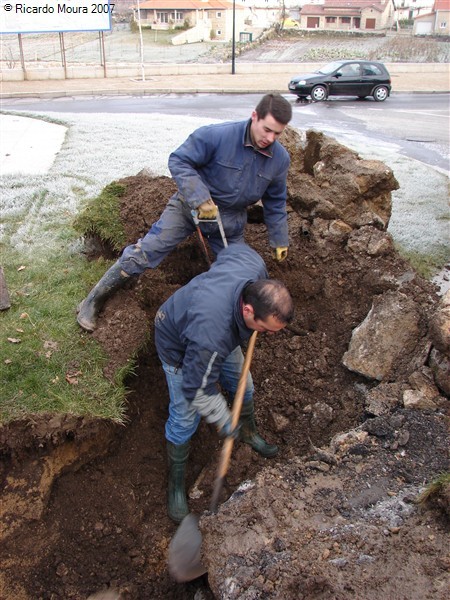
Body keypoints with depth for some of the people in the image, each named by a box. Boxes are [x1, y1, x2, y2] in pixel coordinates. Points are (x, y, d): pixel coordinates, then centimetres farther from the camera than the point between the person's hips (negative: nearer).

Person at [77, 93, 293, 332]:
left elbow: (275, 202, 5)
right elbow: (178, 161, -21)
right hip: (189, 206, -4)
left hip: (231, 221, 4)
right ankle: (93, 302, 3)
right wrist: (200, 199, -31)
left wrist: (280, 240, 8)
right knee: (144, 253, -9)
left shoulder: (280, 158, -8)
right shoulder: (216, 135, -25)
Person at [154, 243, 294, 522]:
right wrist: (224, 422, -17)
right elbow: (198, 389, -32)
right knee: (185, 419, 1)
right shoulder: (212, 335, -50)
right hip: (180, 348, -7)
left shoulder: (254, 264, -34)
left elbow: (234, 249, -7)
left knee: (243, 387, 20)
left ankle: (249, 433, 52)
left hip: (225, 335, 7)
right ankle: (176, 483, 28)